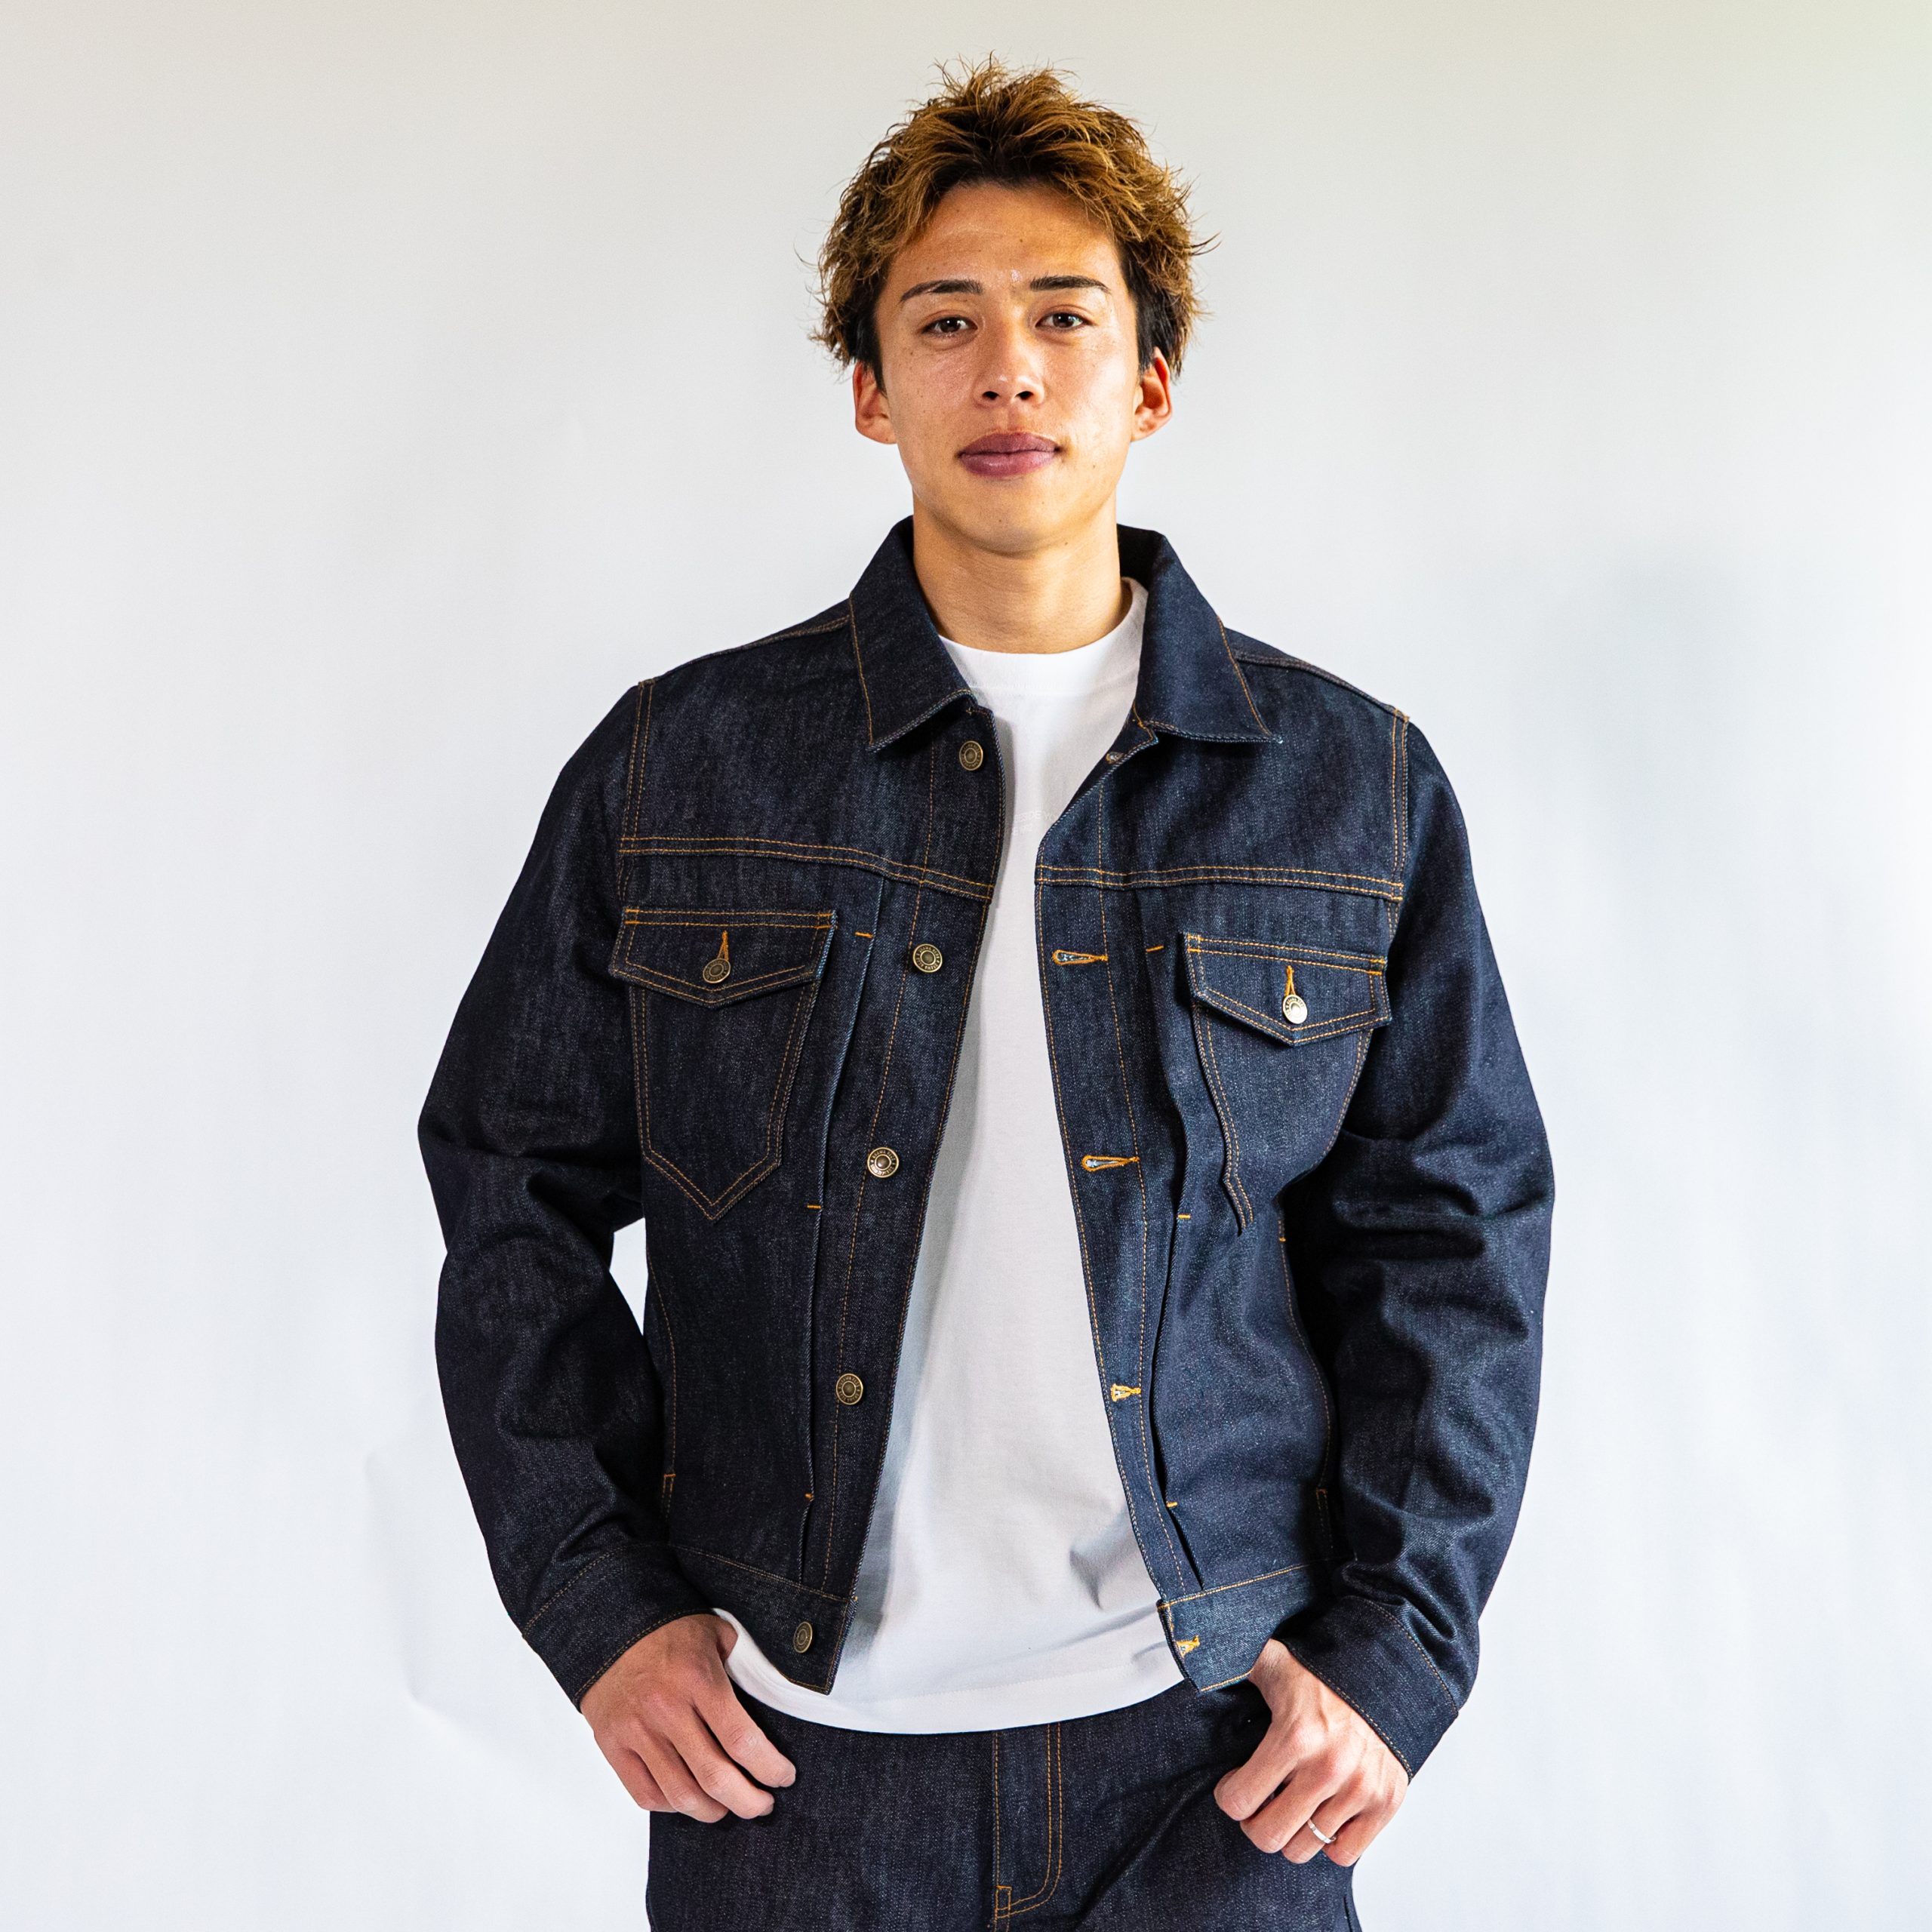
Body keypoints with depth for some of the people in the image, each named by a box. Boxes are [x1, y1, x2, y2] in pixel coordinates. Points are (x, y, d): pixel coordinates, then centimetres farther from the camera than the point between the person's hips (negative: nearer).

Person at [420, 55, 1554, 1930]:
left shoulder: (1352, 786, 2)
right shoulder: (676, 768, 1)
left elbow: (1450, 1237, 4)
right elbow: (516, 1193, 5)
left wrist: (1396, 1642, -3)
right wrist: (597, 1600, -2)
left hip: (1214, 1741, 1)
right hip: (792, 1735, 0)